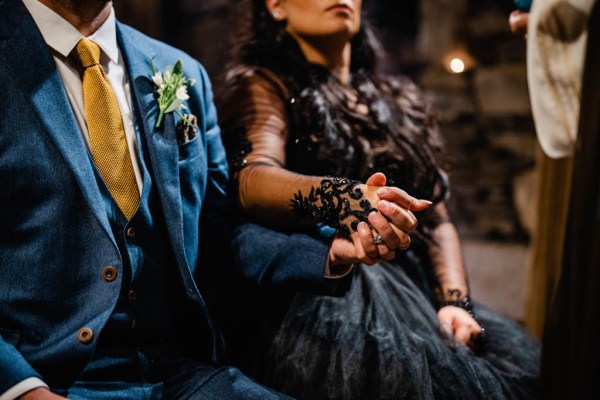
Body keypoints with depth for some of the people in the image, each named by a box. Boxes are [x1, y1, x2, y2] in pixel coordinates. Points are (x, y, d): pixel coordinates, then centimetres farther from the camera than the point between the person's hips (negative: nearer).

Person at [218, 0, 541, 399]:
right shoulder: (263, 86, 3)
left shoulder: (402, 100, 20)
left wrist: (456, 302, -2)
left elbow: (437, 220, 16)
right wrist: (341, 199, -38)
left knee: (520, 363, -16)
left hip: (415, 288, 5)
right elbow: (251, 179, -18)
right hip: (316, 292, -5)